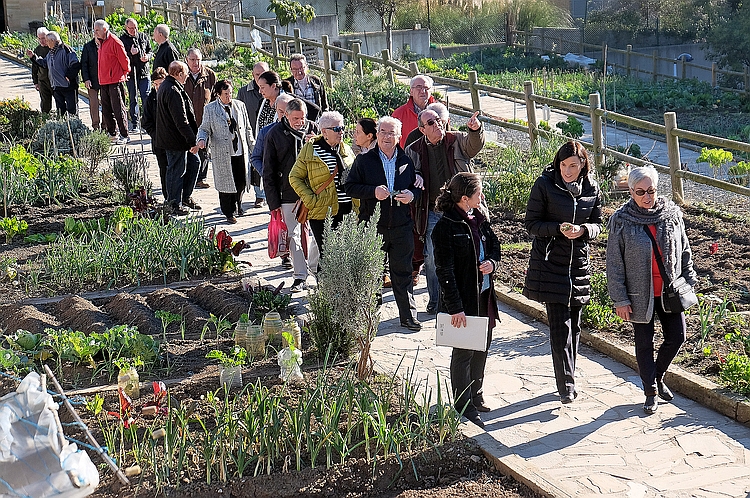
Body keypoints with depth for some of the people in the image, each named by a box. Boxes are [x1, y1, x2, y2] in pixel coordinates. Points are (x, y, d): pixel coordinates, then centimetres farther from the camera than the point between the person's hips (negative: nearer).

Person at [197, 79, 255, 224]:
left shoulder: (239, 106, 9)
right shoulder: (210, 109, 0)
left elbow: (247, 128, 15)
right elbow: (204, 129, 4)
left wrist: (252, 145, 15)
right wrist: (202, 139, -17)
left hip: (241, 152, 3)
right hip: (222, 154, -3)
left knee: (241, 182, 7)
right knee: (226, 183, 0)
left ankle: (237, 205, 33)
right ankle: (229, 213, 13)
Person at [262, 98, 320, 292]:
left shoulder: (313, 129, 2)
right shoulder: (274, 134, -1)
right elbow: (268, 172, 1)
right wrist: (274, 201, -4)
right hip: (289, 194, -1)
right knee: (294, 236, 1)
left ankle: (315, 267, 25)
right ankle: (300, 277, 9)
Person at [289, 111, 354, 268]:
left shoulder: (346, 150, 13)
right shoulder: (309, 149, 0)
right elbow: (295, 177, 4)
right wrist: (310, 199, -7)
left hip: (346, 212, 4)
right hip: (322, 213, -4)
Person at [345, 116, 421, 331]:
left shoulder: (406, 161, 9)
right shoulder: (364, 160, 1)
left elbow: (418, 186, 17)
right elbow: (350, 187, -2)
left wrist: (412, 195, -6)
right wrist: (373, 192, -16)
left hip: (401, 227, 2)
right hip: (372, 226, -2)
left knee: (403, 272, 7)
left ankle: (408, 316, 15)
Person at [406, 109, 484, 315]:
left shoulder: (458, 140, 2)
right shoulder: (414, 150, 6)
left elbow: (475, 144, -16)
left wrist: (476, 129, -39)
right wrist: (415, 176, -9)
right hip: (431, 212, 1)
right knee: (432, 258, 4)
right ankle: (434, 300, 19)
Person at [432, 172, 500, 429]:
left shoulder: (479, 218, 6)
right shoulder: (446, 227, -16)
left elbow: (494, 244, 19)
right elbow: (445, 270, -17)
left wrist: (492, 262, -5)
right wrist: (455, 307, -19)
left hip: (484, 295, 8)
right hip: (463, 300, -8)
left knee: (482, 348, 17)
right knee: (464, 352, 1)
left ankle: (475, 396, 34)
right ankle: (464, 407, 12)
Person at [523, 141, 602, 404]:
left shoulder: (592, 188, 3)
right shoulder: (544, 185, -7)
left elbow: (597, 224, 9)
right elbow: (532, 224, -5)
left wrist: (583, 230, -14)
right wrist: (559, 229, -22)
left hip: (579, 262, 4)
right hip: (550, 262, -4)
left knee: (574, 325, 11)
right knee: (560, 325, -8)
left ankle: (568, 379, 25)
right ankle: (566, 385, -5)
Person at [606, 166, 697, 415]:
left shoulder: (672, 214, -2)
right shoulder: (621, 220, -11)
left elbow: (684, 251, 10)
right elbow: (614, 263, -7)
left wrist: (688, 282, 8)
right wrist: (619, 299, -8)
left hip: (670, 290, 3)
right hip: (640, 294, -3)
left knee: (677, 337, 5)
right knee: (644, 343, 7)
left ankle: (658, 376, 32)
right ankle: (651, 392, 23)